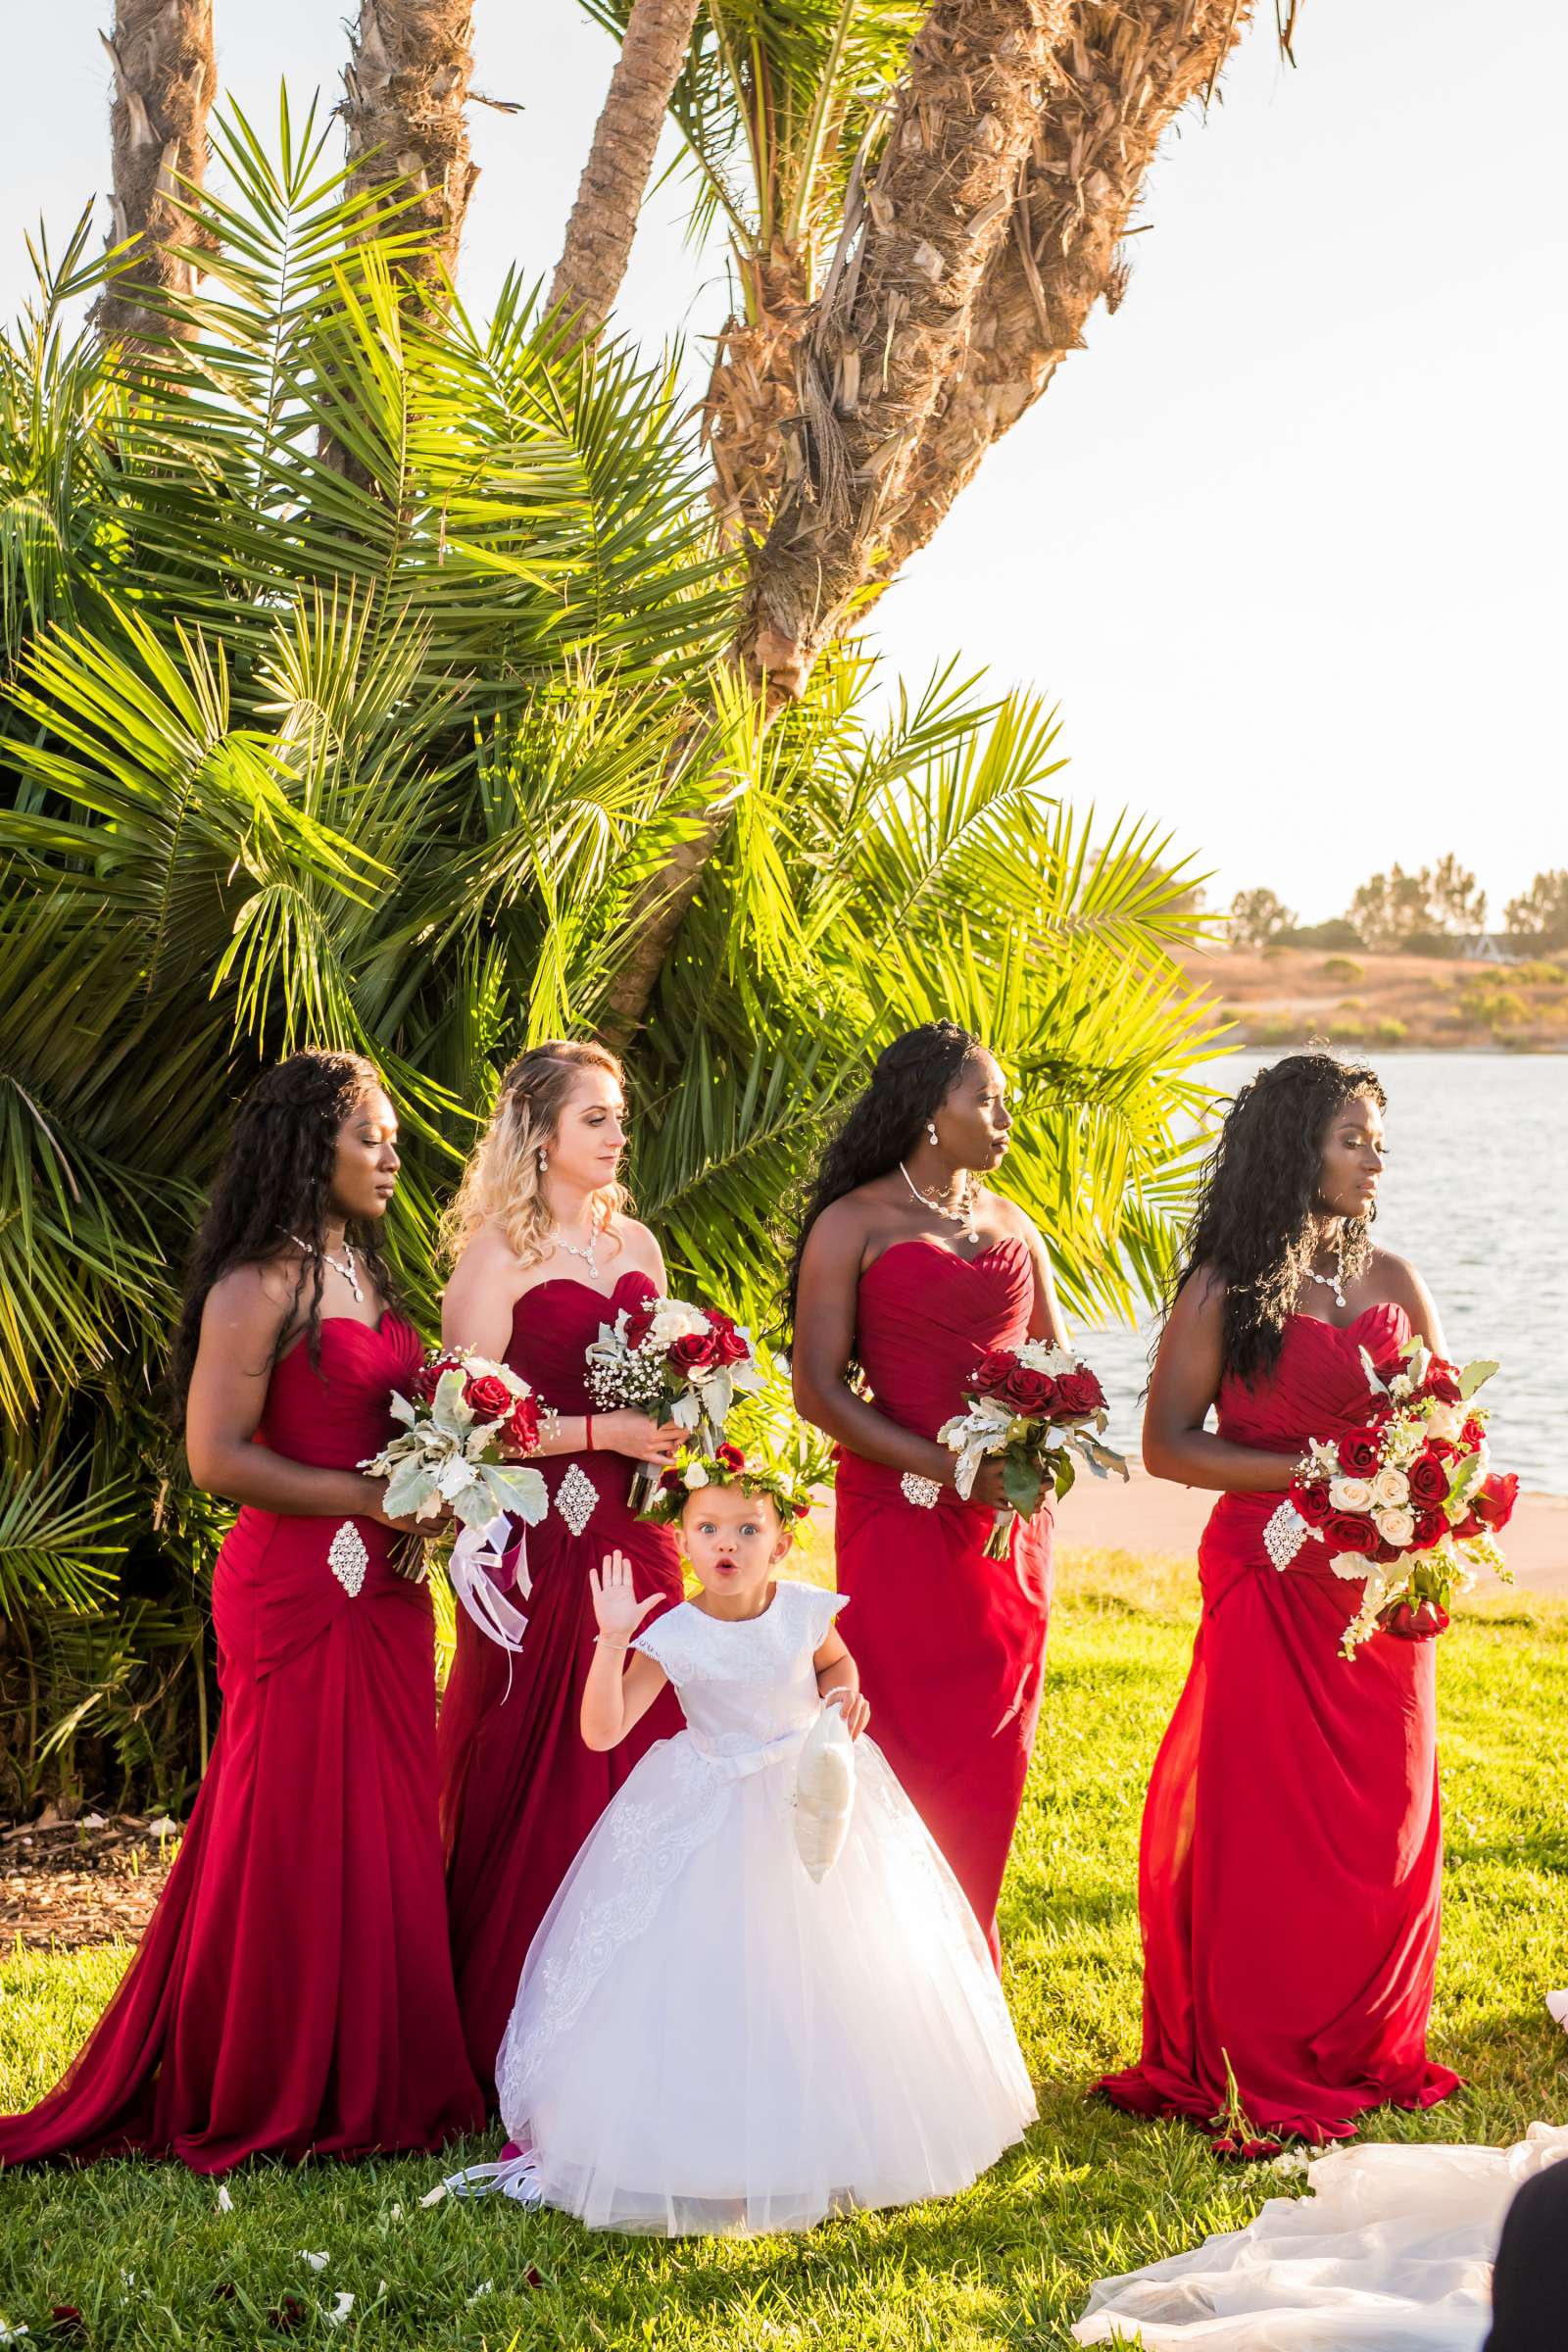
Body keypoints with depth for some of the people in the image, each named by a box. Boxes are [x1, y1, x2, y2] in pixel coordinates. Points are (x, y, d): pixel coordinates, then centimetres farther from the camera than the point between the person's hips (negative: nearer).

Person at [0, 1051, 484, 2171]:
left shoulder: (367, 1276, 16)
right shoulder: (257, 1288, -10)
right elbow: (218, 1458, -16)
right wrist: (372, 1500, -15)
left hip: (383, 1590, 8)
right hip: (297, 1594, -8)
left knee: (386, 1838, 10)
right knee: (296, 1843, -2)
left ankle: (373, 2085, 20)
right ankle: (267, 2103, 11)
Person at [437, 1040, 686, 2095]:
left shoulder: (637, 1243, 14)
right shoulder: (498, 1254, -5)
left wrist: (680, 1420, 2)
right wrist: (601, 1433, -16)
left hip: (637, 1532, 6)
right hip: (540, 1540, -6)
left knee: (641, 1754, 4)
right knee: (538, 1774, -2)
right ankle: (519, 2037, 9)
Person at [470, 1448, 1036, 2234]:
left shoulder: (805, 1609, -10)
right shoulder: (674, 1636, -18)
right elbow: (602, 1732, -24)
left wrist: (845, 1691, -8)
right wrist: (613, 1641, -34)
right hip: (715, 1814, -3)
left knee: (828, 1978, 9)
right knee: (710, 1985, -3)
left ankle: (828, 2140, 28)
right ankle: (716, 2149, 13)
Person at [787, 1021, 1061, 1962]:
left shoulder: (1011, 1222, 14)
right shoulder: (854, 1224, -3)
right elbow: (819, 1388, -9)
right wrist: (948, 1467, -18)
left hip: (1011, 1522, 6)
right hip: (903, 1517, -5)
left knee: (996, 1758, 8)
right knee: (920, 1754, -5)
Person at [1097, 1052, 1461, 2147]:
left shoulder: (1395, 1282, 9)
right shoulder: (1227, 1289, -5)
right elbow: (1168, 1445, -7)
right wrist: (1309, 1471, -17)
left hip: (1383, 1590, 5)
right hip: (1271, 1589, -5)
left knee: (1387, 1820, 9)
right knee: (1263, 1821, -1)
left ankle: (1369, 2049, 26)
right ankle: (1255, 2076, 12)